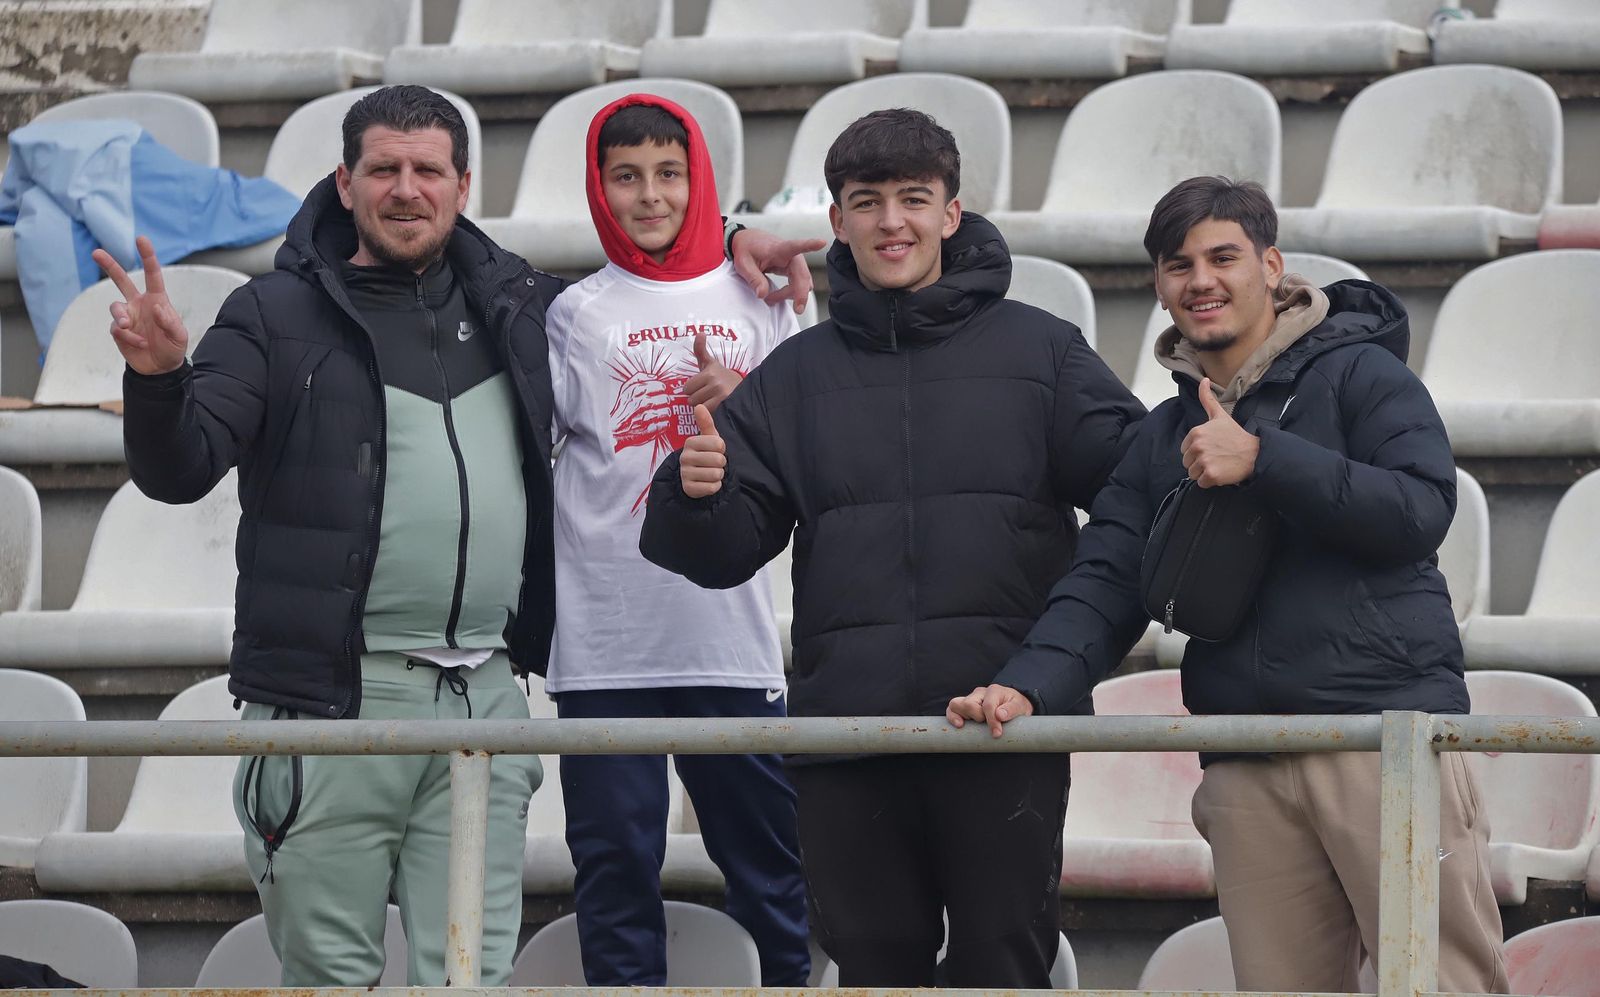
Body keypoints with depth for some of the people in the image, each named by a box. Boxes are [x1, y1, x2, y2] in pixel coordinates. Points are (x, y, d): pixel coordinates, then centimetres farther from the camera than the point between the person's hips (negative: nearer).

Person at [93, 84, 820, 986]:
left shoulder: (513, 303, 15)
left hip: (485, 698, 3)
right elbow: (180, 470, -5)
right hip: (334, 698, -3)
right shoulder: (280, 316, 3)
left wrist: (732, 247, 20)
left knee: (474, 974, 1)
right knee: (332, 971, 0)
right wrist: (158, 376, -25)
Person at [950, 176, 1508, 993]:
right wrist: (1029, 685, -8)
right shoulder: (1163, 439, 21)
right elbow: (1104, 583, 11)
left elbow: (1421, 510, -9)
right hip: (1249, 774, 5)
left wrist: (1260, 460, -13)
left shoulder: (1358, 374, 6)